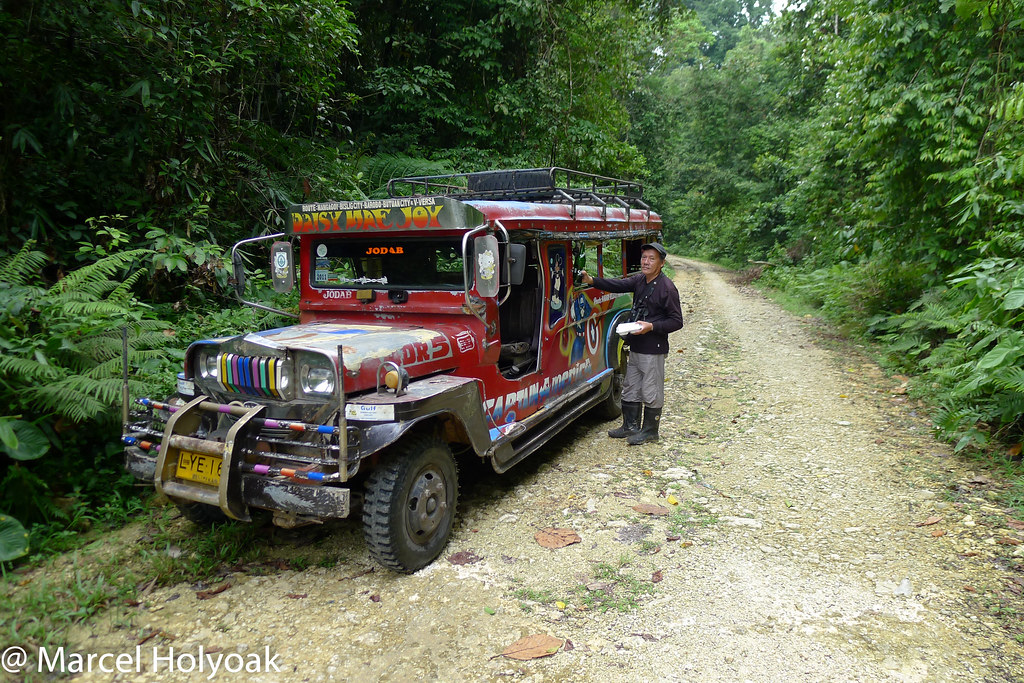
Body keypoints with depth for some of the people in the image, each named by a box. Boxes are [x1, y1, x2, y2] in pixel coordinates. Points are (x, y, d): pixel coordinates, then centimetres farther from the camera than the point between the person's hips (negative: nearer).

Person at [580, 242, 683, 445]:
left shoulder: (667, 288, -14)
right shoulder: (639, 280, 7)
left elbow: (677, 321, -13)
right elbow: (617, 285, -2)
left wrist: (651, 326, -24)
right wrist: (591, 280, -16)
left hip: (653, 349, -8)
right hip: (636, 347, 8)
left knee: (651, 392, 4)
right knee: (630, 388, 17)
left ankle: (650, 431, 19)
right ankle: (631, 426, 31)